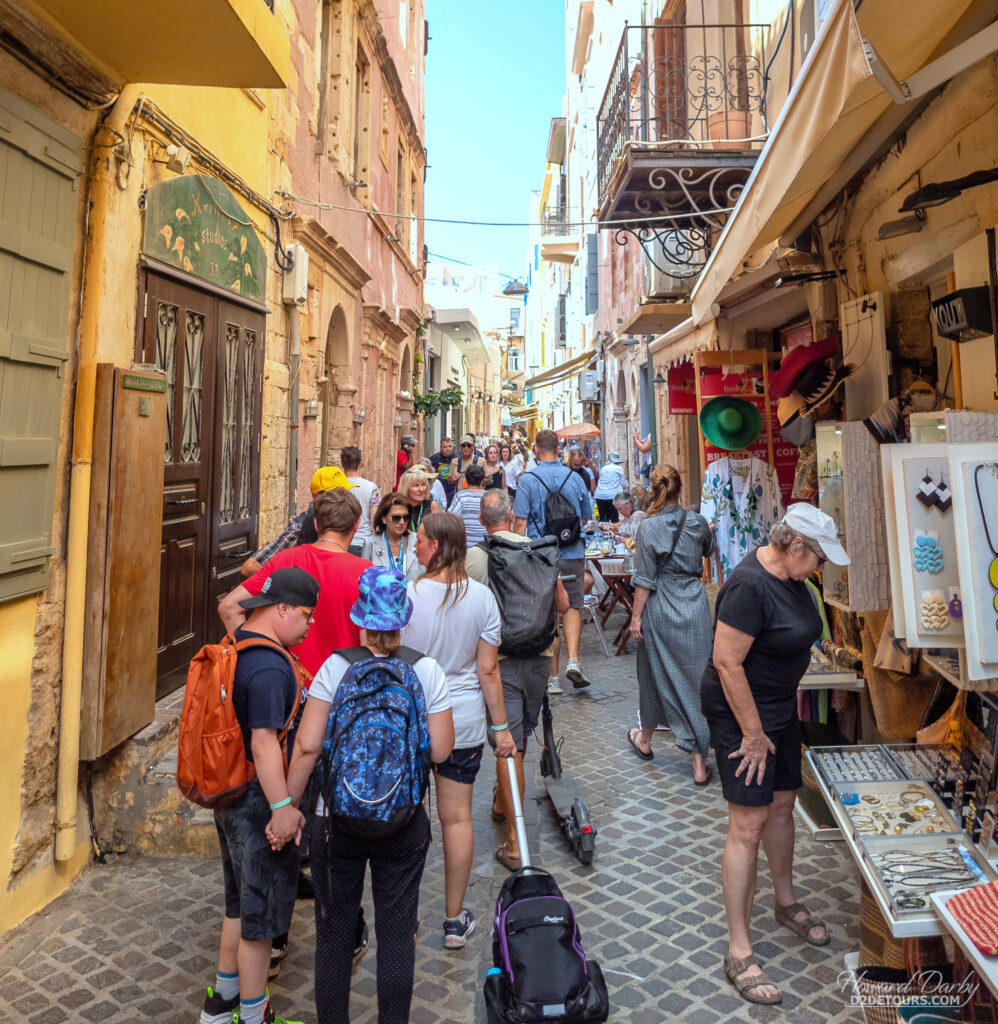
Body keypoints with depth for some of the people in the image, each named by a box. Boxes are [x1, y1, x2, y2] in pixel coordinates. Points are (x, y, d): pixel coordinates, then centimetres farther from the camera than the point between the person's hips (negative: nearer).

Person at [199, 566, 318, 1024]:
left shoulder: (234, 647, 6)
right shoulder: (269, 667, -26)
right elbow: (264, 741, -30)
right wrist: (282, 807, -26)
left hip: (228, 795, 10)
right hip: (257, 802, -10)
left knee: (240, 904, 26)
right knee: (260, 916, 8)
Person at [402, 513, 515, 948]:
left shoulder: (404, 596, -15)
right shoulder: (482, 596, -9)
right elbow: (488, 670, -6)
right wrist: (501, 725, 4)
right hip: (464, 721, 2)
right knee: (457, 817, 12)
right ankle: (455, 919, 26)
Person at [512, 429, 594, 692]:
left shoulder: (528, 480, -7)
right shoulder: (575, 477, 3)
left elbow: (519, 523, -11)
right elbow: (586, 517, 14)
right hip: (573, 554, 2)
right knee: (572, 606, 14)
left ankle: (553, 677, 12)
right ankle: (573, 659, -5)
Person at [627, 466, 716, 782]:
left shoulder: (648, 528, -12)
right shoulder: (697, 522, 0)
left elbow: (645, 579, -12)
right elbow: (709, 549, 24)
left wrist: (636, 617, -5)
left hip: (661, 609, -2)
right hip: (695, 606, 3)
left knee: (657, 673, 15)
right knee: (695, 676, 6)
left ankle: (645, 740, 38)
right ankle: (700, 763, 9)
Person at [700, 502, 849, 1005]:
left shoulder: (789, 576, 2)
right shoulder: (749, 586, -27)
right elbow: (727, 663, -28)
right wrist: (754, 733, -21)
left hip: (780, 707, 9)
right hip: (740, 713, -9)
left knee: (783, 805, 21)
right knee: (749, 823, -5)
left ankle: (785, 902, 43)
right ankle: (738, 953, 6)